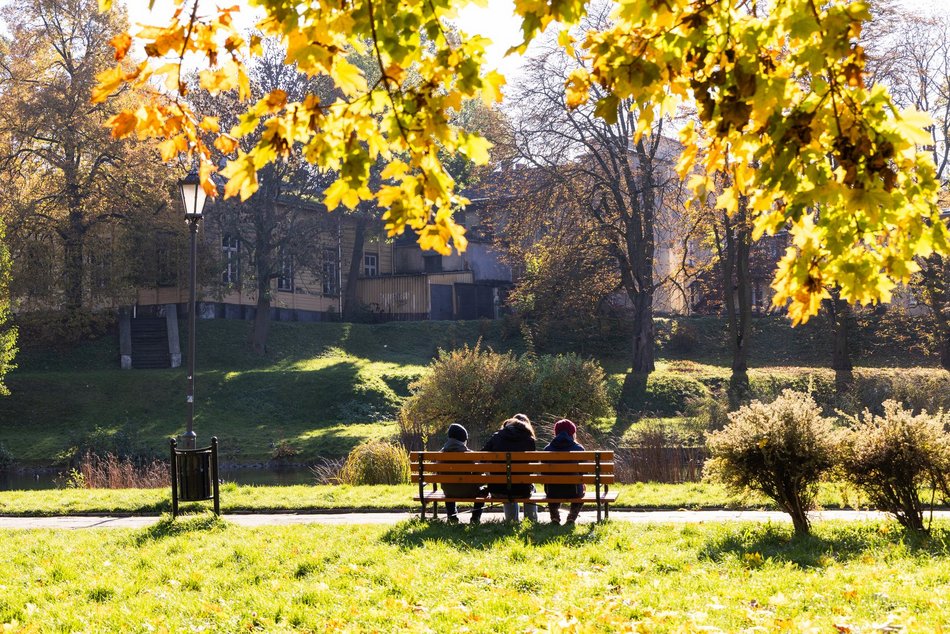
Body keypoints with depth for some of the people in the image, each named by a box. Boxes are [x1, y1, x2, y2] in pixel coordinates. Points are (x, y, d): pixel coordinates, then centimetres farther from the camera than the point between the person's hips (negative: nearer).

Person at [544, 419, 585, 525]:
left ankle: (554, 516, 20)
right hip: (573, 491, -1)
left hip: (552, 491, 1)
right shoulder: (578, 448, -4)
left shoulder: (547, 449, 1)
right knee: (581, 491, 35)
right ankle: (572, 516, 17)